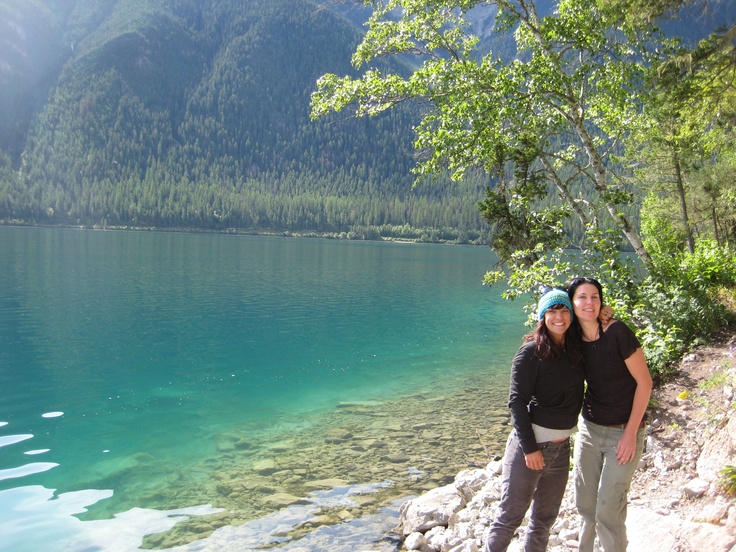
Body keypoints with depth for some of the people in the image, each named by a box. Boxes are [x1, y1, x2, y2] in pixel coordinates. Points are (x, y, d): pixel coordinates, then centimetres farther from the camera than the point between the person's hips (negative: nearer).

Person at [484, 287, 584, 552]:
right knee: (510, 515, 2)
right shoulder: (532, 351, -12)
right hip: (531, 442, -6)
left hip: (562, 446, 6)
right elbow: (517, 401, -14)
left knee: (545, 519, 18)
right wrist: (529, 447, -16)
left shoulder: (575, 349, 4)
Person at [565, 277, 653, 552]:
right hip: (589, 429, 5)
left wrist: (631, 433, -12)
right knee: (585, 506, 14)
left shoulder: (617, 332, -18)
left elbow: (644, 382, -13)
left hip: (622, 433, -5)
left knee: (608, 513, -2)